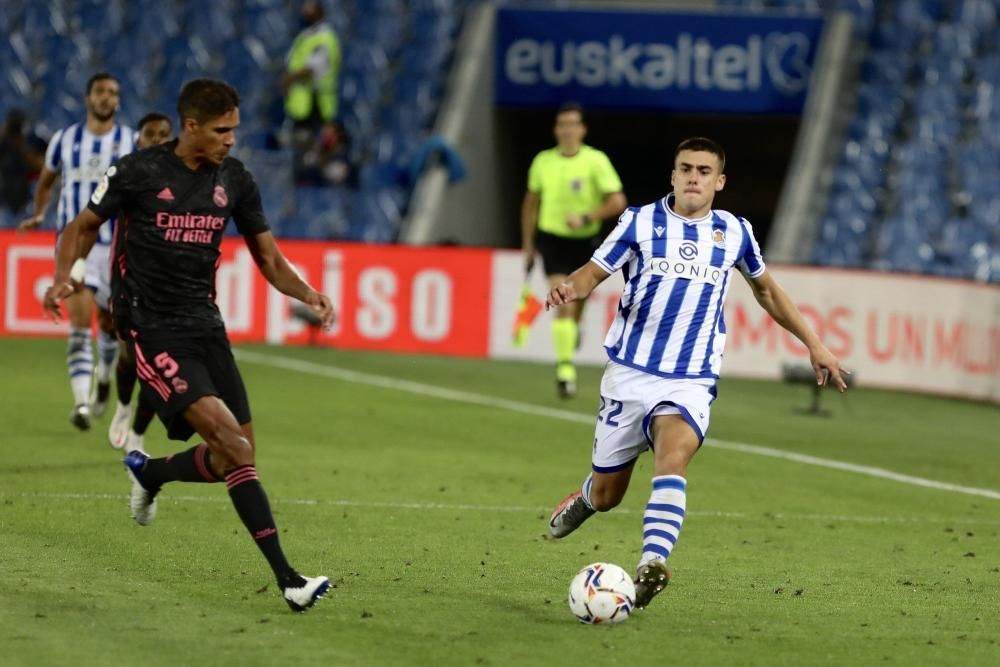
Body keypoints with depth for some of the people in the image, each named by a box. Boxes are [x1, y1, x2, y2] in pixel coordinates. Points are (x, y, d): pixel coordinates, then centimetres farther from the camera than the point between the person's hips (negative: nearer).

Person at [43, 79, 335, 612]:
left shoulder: (234, 180, 6)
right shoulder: (138, 172, -7)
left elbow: (268, 257, 12)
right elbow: (83, 227, 5)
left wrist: (306, 294, -7)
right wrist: (63, 276, -14)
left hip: (204, 324, 6)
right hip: (151, 330, -6)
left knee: (234, 459, 1)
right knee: (229, 437, -21)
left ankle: (148, 473, 34)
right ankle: (286, 578, -22)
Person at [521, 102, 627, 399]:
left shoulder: (596, 161, -8)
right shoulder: (542, 161, 0)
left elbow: (617, 201, -11)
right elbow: (531, 202, 13)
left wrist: (586, 218, -22)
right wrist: (528, 244, 14)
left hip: (585, 241, 0)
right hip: (552, 238, 0)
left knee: (577, 307, 10)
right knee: (563, 303, -17)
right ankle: (565, 366, -16)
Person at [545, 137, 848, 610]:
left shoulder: (734, 233, 7)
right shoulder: (641, 222, -1)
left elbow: (765, 288, 22)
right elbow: (594, 272, -3)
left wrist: (813, 344, 21)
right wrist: (570, 288, -27)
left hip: (691, 382, 0)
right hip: (628, 373, 0)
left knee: (674, 453, -31)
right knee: (607, 494, 7)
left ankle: (651, 564, -45)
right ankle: (585, 500, 46)